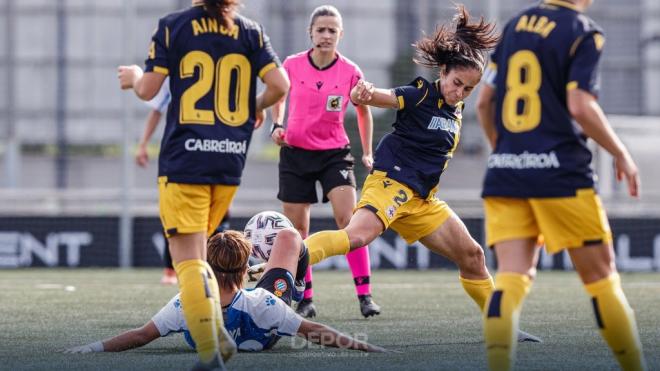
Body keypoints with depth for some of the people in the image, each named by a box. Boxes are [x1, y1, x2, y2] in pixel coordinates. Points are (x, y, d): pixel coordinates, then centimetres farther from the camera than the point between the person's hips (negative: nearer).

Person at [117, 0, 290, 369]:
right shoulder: (251, 30, 5)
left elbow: (148, 89, -2)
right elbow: (279, 85, -2)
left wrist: (133, 77, 21)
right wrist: (257, 107, 19)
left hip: (184, 160, -4)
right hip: (230, 160, 4)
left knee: (188, 259, -3)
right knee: (195, 252, 18)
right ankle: (217, 333, 2)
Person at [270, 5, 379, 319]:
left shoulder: (350, 72, -7)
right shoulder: (292, 65, -5)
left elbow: (364, 111, 9)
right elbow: (278, 96, 15)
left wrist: (367, 152, 6)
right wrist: (277, 125, -1)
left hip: (335, 153, -2)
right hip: (295, 152, 2)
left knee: (348, 219, -18)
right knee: (296, 229, 2)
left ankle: (364, 295, -16)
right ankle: (305, 300, 13)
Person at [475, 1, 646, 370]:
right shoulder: (584, 33, -4)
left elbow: (485, 101, 16)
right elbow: (580, 106, -15)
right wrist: (622, 154, -2)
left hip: (505, 173, 5)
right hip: (560, 172, -5)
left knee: (513, 276, -4)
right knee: (600, 275, 6)